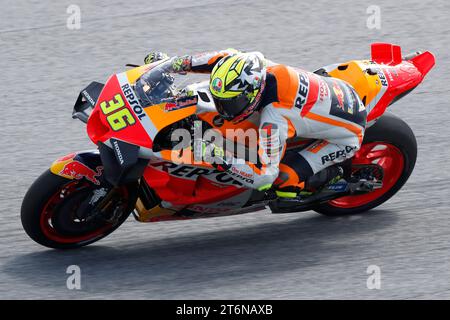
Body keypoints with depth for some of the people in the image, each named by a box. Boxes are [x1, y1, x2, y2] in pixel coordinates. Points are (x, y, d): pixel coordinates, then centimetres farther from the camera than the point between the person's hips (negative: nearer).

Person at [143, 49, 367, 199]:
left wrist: (220, 160, -43)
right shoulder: (256, 63, -20)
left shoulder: (274, 121, -39)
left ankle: (332, 175, 7)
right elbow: (226, 58, 1)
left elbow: (262, 177, -38)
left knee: (284, 180, -16)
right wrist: (176, 63, -3)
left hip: (346, 133, -8)